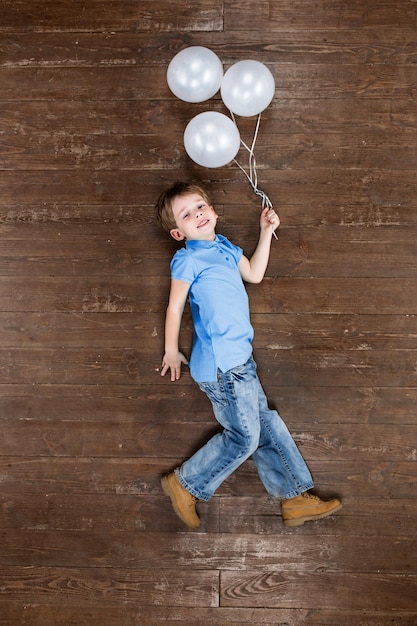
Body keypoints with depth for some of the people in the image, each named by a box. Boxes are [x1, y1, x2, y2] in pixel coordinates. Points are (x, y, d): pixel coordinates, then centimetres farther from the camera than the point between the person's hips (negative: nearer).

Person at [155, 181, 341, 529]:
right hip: (221, 363, -8)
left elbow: (254, 275, 24)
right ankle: (185, 485, 14)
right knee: (244, 437, -2)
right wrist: (172, 352, 3)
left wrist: (266, 232, 20)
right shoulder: (188, 259, -10)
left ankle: (296, 499, 23)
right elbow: (175, 306, -5)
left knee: (266, 425, 12)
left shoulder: (224, 246, 14)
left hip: (238, 359, 8)